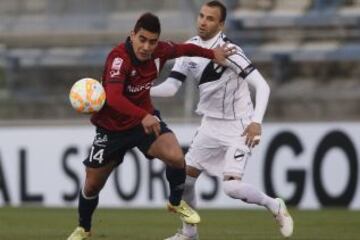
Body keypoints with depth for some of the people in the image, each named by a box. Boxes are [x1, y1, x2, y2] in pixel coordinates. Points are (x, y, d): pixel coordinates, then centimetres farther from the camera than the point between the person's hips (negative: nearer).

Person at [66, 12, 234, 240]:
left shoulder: (159, 51, -15)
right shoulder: (119, 58, -34)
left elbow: (184, 49, 10)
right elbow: (113, 97, -49)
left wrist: (212, 54, 16)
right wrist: (142, 116, -61)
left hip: (146, 118, 3)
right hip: (111, 127, -3)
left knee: (176, 157, -22)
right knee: (92, 185, 8)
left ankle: (176, 203, 8)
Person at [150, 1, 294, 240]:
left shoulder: (228, 51, -22)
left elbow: (262, 86, -24)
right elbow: (171, 87, 0)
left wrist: (256, 121, -34)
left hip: (238, 127, -7)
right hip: (211, 124, 7)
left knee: (231, 186, -19)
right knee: (185, 177, 4)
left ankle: (275, 206, 7)